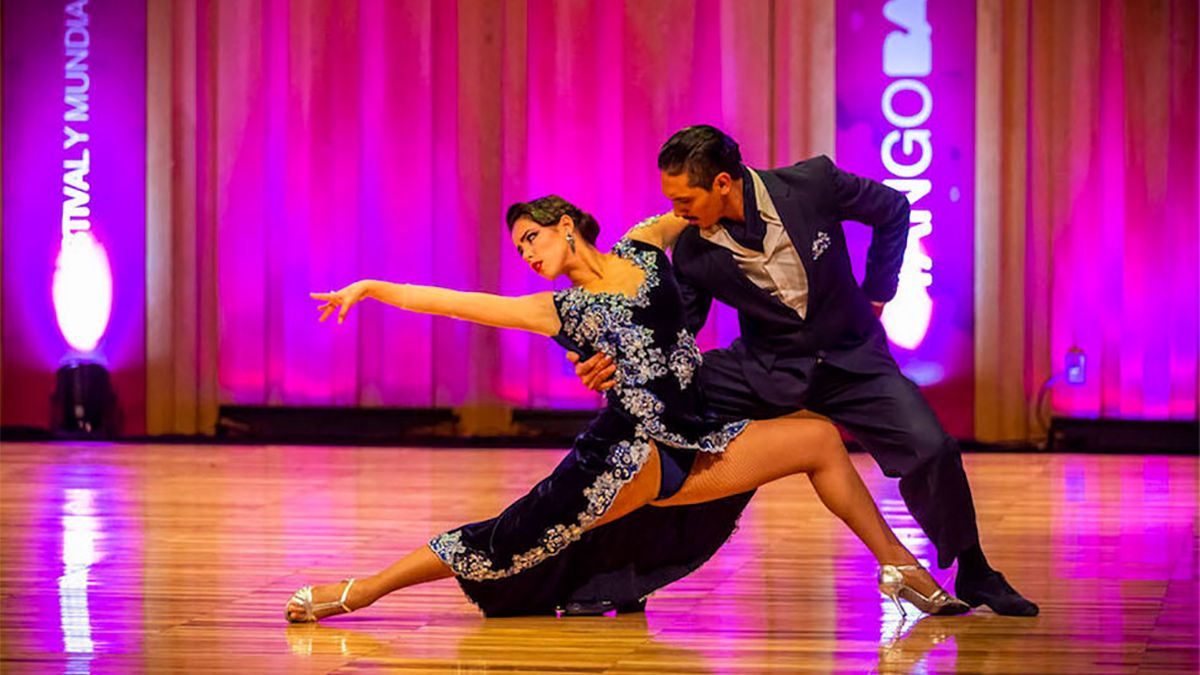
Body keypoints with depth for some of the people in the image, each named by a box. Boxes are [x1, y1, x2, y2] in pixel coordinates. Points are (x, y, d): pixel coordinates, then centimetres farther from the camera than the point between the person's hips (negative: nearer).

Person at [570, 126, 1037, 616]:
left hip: (851, 359, -1)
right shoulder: (692, 250, -14)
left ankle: (974, 575, 6)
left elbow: (894, 211, -1)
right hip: (764, 369, 1)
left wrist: (876, 293, 2)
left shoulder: (813, 184, -19)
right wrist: (619, 361, -23)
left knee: (930, 450, -21)